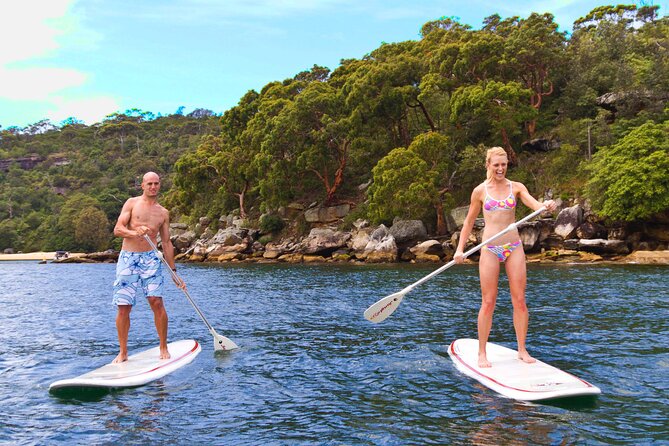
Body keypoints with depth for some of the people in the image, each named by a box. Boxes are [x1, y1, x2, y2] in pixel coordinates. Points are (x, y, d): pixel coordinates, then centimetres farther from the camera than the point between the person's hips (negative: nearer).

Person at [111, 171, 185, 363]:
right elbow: (117, 229, -2)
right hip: (127, 259, -1)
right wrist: (135, 233, -23)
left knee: (157, 302, -11)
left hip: (151, 259, 1)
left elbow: (166, 243, 17)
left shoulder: (163, 213, 14)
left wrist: (174, 271, 14)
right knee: (123, 308, -2)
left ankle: (163, 348, 3)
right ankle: (123, 352, 11)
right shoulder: (131, 203, 7)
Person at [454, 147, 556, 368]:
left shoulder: (516, 187, 5)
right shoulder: (480, 190, 3)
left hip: (514, 247, 2)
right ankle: (482, 354, 8)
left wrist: (546, 205, -34)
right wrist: (460, 248, 4)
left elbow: (535, 204, -10)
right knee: (488, 302, -1)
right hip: (490, 248, -1)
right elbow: (469, 220, 10)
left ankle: (522, 350, 16)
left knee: (519, 300, 2)